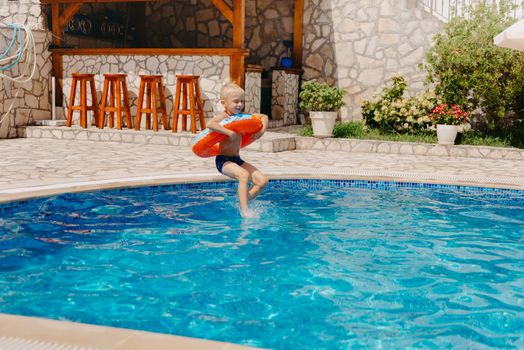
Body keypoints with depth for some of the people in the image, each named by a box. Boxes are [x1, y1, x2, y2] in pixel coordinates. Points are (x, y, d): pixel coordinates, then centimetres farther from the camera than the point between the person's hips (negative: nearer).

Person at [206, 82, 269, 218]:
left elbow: (264, 117, 18)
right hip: (223, 160, -7)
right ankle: (244, 211, -25)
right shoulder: (223, 116, -12)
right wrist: (229, 133, -34)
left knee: (262, 180, -4)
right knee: (243, 175, -32)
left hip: (237, 159, 7)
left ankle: (242, 202, 6)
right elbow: (210, 124, -34)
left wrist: (261, 131, 1)